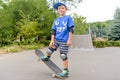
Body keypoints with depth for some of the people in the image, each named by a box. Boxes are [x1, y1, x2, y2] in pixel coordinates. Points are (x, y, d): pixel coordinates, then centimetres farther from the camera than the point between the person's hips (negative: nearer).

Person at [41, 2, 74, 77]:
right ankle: (47, 57, 43)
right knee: (49, 50, 6)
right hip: (56, 39, 4)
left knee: (63, 55, -2)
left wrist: (69, 40, -13)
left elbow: (71, 30, -7)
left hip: (64, 41, -4)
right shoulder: (56, 20, 9)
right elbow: (53, 31, 9)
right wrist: (52, 40, 2)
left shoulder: (68, 18, -3)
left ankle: (66, 70, 14)